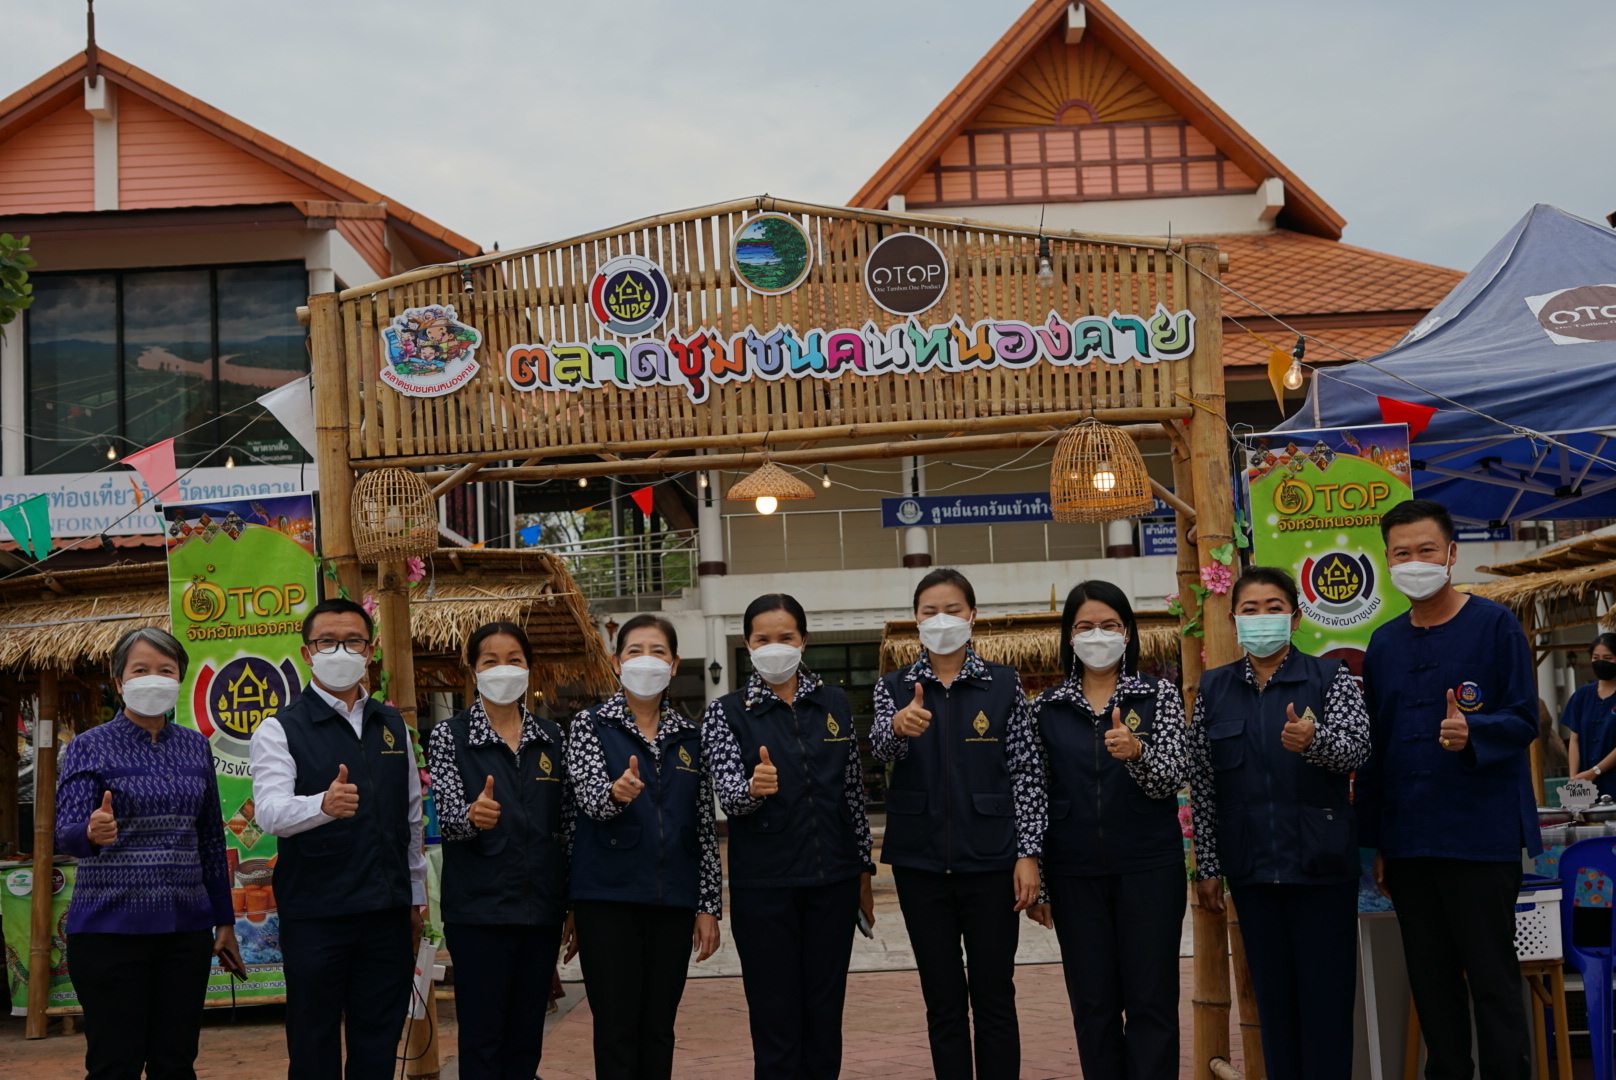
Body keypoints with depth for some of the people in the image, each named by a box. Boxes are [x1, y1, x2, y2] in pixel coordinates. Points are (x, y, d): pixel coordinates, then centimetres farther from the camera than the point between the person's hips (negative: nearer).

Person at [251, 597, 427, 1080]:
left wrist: (416, 896, 17)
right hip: (314, 915, -4)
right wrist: (324, 805, -40)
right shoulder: (281, 729, -3)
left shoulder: (392, 724, 12)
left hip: (387, 914, 4)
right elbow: (271, 811, -20)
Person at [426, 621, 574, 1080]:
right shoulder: (449, 736, -1)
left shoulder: (550, 738, 9)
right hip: (480, 907, -3)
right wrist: (473, 817, -33)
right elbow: (447, 820, -10)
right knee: (482, 1034, -1)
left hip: (541, 906, 4)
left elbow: (566, 824, 12)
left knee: (527, 1034, 9)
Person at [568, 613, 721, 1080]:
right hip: (609, 897, -3)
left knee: (659, 1028, 8)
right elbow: (590, 798, -13)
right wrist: (616, 793, -37)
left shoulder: (691, 735, 11)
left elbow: (705, 824, 10)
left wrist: (709, 905, 5)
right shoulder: (590, 726, 2)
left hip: (672, 901, 3)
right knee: (616, 1028, -2)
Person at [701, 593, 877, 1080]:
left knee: (825, 1012, 9)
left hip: (832, 880, 3)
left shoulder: (835, 705, 7)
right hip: (764, 885, -3)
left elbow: (854, 791, 11)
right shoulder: (727, 713, -1)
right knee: (775, 1018, 2)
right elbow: (729, 796, -13)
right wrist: (753, 789, -35)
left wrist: (864, 870, 10)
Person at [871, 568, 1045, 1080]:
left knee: (994, 993, 4)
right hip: (921, 861, 1)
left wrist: (1028, 854, -8)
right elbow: (881, 747, -16)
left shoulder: (1003, 684, 1)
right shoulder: (895, 687, 4)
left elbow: (1026, 773, 0)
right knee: (942, 998, 8)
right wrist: (899, 727, -39)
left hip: (989, 860, -1)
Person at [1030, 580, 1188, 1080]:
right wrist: (1033, 880, 7)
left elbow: (1170, 780, -7)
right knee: (1093, 1005, 7)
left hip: (1149, 869, -2)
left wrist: (1135, 752, -28)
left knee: (1151, 1000, 1)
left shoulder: (1160, 696, 2)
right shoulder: (1046, 707, 7)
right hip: (1075, 874, 2)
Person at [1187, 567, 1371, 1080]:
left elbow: (1356, 749, -16)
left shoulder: (1330, 678, -1)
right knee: (1272, 993, 9)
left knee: (1326, 992, 1)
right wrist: (1207, 865, 4)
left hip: (1321, 859, -3)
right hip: (1251, 864, 3)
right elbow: (1202, 784, 7)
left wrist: (1312, 740, -37)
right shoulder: (1214, 688, 7)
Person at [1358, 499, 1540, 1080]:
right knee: (1431, 982, 10)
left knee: (1492, 979, -1)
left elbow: (1523, 720, -6)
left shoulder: (1495, 625, -2)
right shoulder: (1384, 644, 12)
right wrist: (1374, 840, 13)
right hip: (1407, 843, 5)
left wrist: (1472, 731, -27)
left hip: (1481, 835, -5)